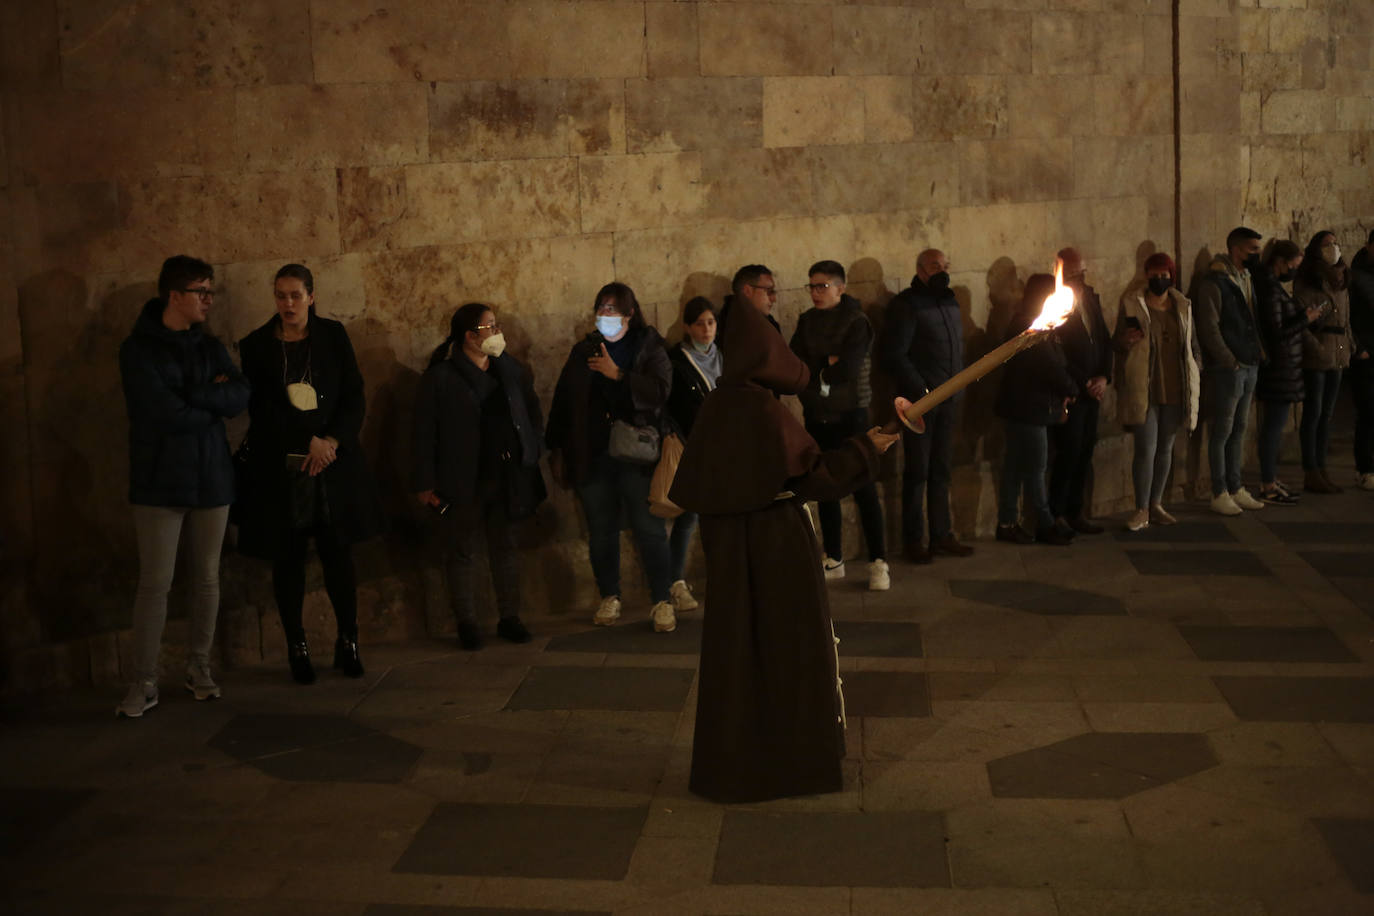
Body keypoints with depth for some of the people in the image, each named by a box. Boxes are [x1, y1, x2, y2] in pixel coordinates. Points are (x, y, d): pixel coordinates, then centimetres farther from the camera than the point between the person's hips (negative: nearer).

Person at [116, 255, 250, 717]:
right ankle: (144, 683, 4)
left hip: (211, 477, 5)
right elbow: (165, 412, -17)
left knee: (207, 578, 9)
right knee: (155, 584, -3)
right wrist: (212, 401, -5)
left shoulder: (210, 346, 10)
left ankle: (199, 668, 23)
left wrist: (193, 395, -15)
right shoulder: (138, 348, -6)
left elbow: (240, 398, -4)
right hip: (159, 480, -5)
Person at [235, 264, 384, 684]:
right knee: (288, 559, 3)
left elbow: (355, 397, 2)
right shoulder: (256, 345, 2)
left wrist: (331, 442, -11)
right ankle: (297, 648, 14)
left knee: (338, 555, 2)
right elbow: (260, 410, -3)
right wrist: (309, 441, -12)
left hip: (334, 463, 1)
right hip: (279, 467, 0)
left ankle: (348, 643, 14)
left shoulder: (333, 336, 5)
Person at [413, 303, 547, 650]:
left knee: (506, 548, 11)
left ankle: (510, 617, 21)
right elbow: (425, 432, -9)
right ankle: (466, 623, 13)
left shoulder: (512, 370, 7)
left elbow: (533, 413, 14)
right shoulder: (440, 377, -8)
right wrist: (425, 482, -11)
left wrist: (534, 454, 3)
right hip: (462, 485, -4)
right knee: (462, 553, 4)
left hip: (507, 479, 5)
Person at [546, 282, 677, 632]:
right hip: (592, 456, 3)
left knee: (650, 529, -4)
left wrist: (618, 375, -18)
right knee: (600, 531, 9)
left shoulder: (649, 348, 2)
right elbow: (562, 400, 13)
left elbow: (659, 391, -14)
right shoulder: (584, 351, 11)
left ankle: (662, 602, 4)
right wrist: (557, 450, 11)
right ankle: (609, 599, 21)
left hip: (636, 455, -3)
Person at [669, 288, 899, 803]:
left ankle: (732, 760, 25)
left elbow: (693, 487, 7)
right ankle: (790, 759, 15)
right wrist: (865, 450, -9)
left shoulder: (717, 406, 1)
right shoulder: (763, 408, -20)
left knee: (736, 645, 15)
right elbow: (810, 475, -19)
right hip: (775, 544, -7)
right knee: (786, 644, 6)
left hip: (728, 546, 7)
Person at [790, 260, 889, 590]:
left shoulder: (857, 321, -8)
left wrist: (814, 371, -6)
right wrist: (827, 363, -13)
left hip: (849, 415, -5)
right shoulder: (807, 321, 9)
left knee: (864, 489, -5)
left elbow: (847, 368, -19)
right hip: (816, 416, 5)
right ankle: (834, 560, 21)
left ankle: (878, 562, 0)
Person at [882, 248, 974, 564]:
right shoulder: (905, 304, -8)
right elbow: (893, 355, -13)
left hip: (949, 400, 7)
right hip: (920, 401, -6)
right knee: (917, 472, -1)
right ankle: (913, 540, 6)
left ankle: (942, 535, 17)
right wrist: (921, 390, -16)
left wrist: (959, 384, 12)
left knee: (941, 470, 11)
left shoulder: (949, 301, 15)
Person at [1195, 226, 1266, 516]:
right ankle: (1219, 494, 4)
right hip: (1226, 369, -8)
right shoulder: (1213, 282, -13)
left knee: (1239, 429, 14)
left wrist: (1259, 351, 9)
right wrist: (1229, 361, -17)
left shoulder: (1246, 279, 14)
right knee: (1222, 431, -2)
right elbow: (1209, 328, -16)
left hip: (1249, 365, 8)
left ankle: (1235, 488, 21)